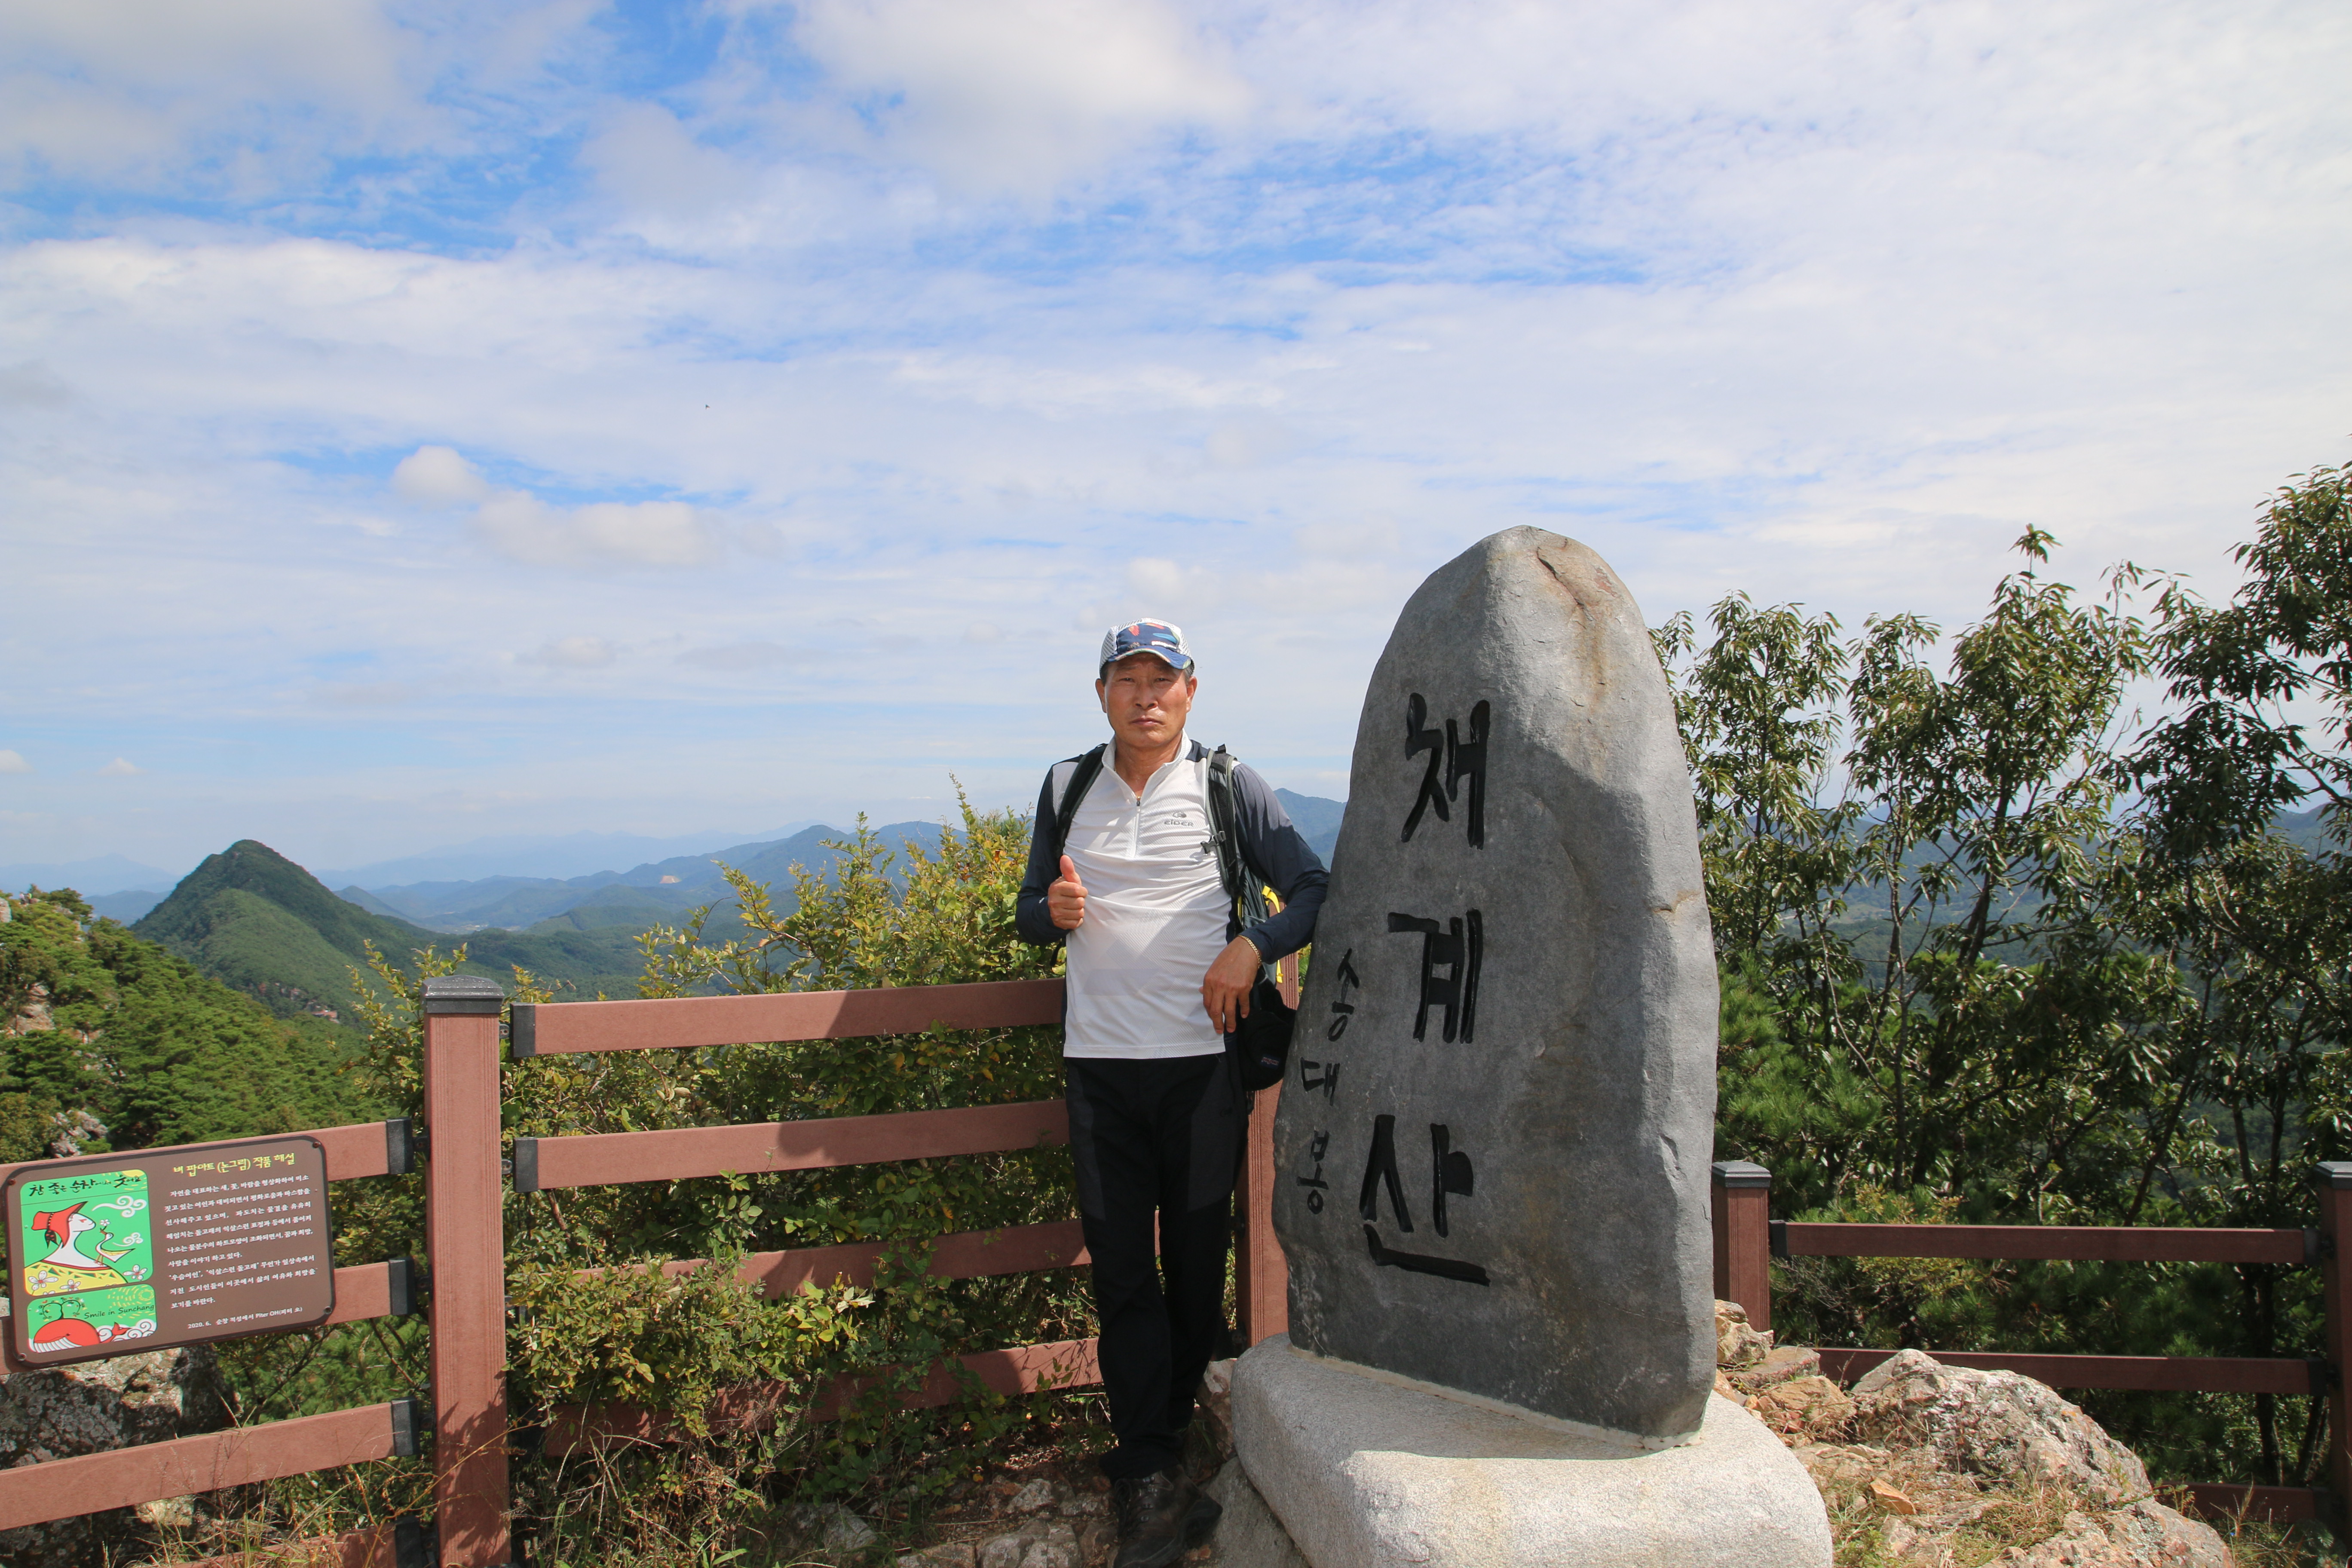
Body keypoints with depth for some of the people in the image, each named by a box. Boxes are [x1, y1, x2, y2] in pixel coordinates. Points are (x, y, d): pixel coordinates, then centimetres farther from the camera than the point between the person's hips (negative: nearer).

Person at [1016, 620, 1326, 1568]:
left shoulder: (1228, 787, 4)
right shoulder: (1066, 787, 12)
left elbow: (1315, 892, 4)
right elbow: (1030, 913, 18)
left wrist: (1251, 946, -13)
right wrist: (1054, 911, -5)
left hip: (1202, 1061, -1)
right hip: (1099, 1064, 2)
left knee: (1197, 1260, 6)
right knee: (1122, 1269, 0)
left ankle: (1149, 1455, 24)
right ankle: (1152, 1480, 10)